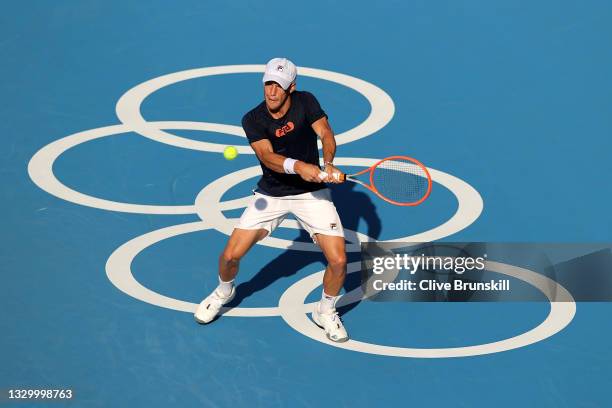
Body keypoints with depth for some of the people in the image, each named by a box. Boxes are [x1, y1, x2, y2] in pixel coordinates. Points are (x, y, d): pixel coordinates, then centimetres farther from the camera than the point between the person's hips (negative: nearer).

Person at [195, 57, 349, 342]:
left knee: (338, 261, -12)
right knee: (230, 255, -5)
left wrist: (328, 163, -45)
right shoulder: (253, 120, -14)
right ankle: (224, 292, 31)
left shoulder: (305, 102, -12)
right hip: (270, 195, 0)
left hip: (312, 193, 0)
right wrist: (297, 166, -49)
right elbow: (267, 156, -29)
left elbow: (325, 132, -24)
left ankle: (325, 312, 18)